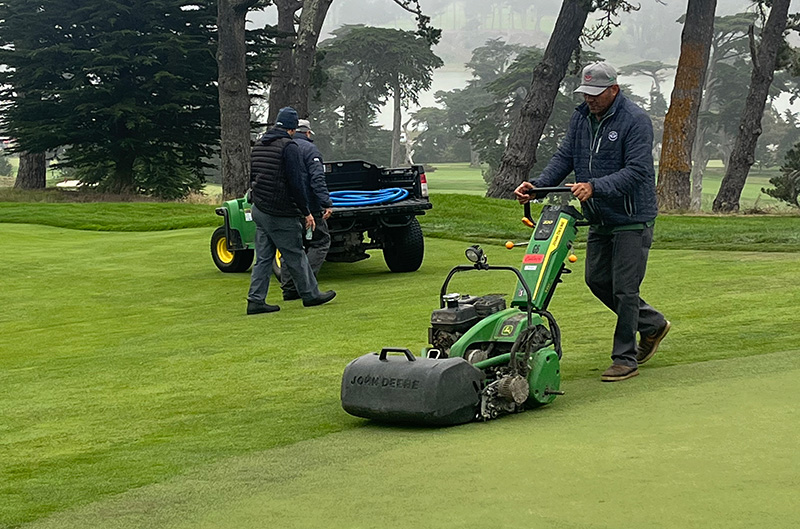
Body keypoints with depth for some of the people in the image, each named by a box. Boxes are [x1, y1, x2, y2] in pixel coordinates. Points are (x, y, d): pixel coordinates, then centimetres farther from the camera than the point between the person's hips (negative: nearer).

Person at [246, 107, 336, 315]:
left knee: (263, 258, 9)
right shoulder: (289, 147, -15)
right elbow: (296, 183, -17)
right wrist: (306, 212, -11)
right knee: (296, 256, 5)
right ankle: (310, 294, 17)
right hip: (281, 215, -8)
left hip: (259, 210, 8)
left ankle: (256, 300, 5)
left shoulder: (259, 145, 12)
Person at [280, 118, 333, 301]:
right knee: (320, 241, 3)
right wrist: (326, 203, -19)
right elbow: (317, 178, -16)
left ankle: (289, 288, 8)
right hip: (307, 207, -6)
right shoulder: (309, 149, -6)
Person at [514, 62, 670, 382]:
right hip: (599, 220, 8)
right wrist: (537, 185, -13)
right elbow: (565, 157, 3)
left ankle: (625, 359, 5)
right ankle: (652, 325, 32)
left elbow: (636, 171, -24)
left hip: (632, 219, -8)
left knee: (624, 288, -5)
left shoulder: (635, 120, -17)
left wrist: (594, 187, -35)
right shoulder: (581, 117, 6)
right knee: (597, 280, 13)